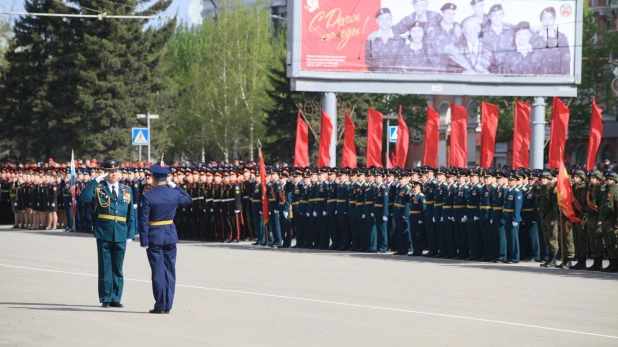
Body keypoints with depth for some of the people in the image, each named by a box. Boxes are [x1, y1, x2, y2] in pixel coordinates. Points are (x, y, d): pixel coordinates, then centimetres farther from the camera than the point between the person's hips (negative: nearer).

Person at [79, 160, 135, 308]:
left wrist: (130, 234, 4)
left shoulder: (127, 191, 11)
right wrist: (95, 180, -16)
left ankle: (115, 299, 13)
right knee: (105, 267, 2)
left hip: (120, 235, 3)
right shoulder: (98, 189, 1)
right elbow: (84, 198, -17)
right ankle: (105, 299, 8)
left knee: (117, 268, 7)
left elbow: (131, 215, 12)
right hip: (104, 234, -3)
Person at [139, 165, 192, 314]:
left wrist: (144, 241, -10)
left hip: (154, 236, -3)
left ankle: (160, 305, 3)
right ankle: (168, 305, 10)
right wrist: (175, 186, 17)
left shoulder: (147, 196, -13)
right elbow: (188, 198, 20)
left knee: (158, 271, 2)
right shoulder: (174, 194, -2)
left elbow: (144, 220, -13)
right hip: (170, 236, 3)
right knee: (170, 271, 9)